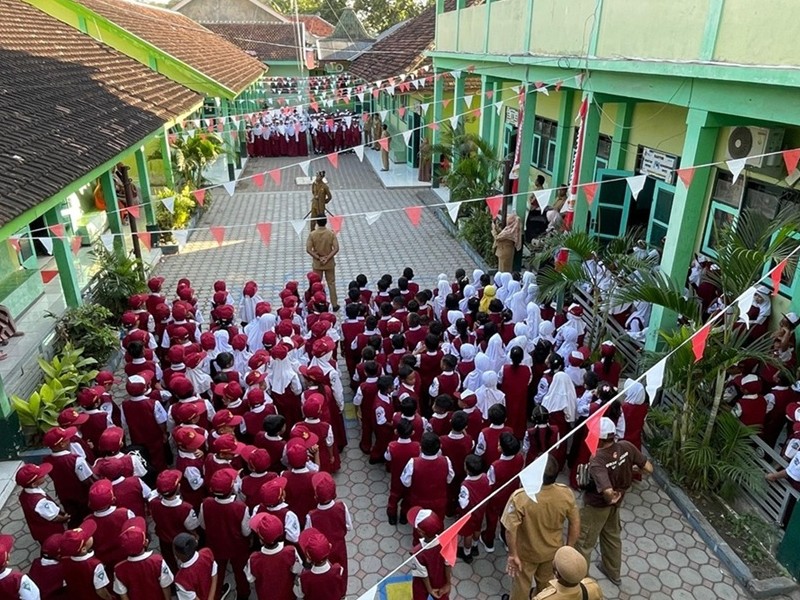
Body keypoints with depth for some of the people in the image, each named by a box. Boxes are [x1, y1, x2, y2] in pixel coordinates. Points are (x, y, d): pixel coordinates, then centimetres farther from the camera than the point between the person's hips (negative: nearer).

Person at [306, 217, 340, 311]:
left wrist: (318, 258, -10)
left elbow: (308, 249, -13)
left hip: (317, 263, 0)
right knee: (331, 284, 10)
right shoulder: (331, 234, -10)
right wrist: (327, 258, -12)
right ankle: (334, 305, 15)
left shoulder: (312, 234, -10)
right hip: (330, 263, 0)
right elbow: (336, 249, -15)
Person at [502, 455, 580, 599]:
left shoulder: (520, 497, -37)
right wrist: (569, 548, 4)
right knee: (546, 582, 33)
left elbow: (510, 530, -29)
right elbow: (575, 523, -11)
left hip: (527, 553, -3)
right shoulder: (566, 493, -26)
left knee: (522, 584, 27)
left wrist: (512, 554, -12)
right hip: (553, 550, 3)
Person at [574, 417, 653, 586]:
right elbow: (649, 468, -10)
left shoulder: (597, 461, -38)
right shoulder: (627, 447, -21)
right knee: (612, 535, 30)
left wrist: (610, 499, -24)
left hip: (596, 505, -7)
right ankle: (613, 572, 51)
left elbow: (608, 492, -48)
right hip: (615, 502, 7)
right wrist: (628, 468, 6)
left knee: (583, 542, 15)